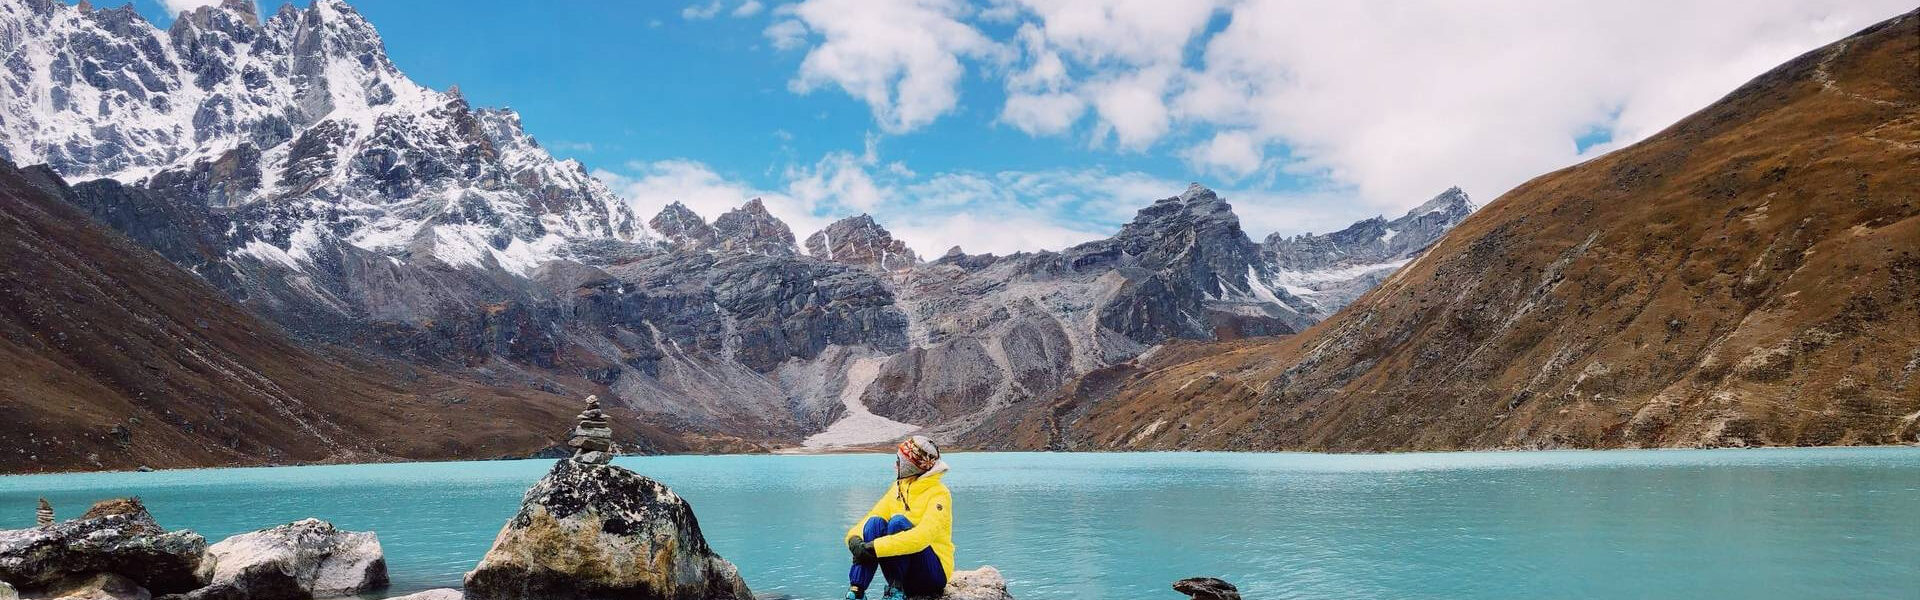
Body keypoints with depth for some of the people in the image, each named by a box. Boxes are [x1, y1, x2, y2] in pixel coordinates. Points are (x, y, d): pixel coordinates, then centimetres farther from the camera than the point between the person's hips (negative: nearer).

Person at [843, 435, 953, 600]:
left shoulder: (939, 494, -16)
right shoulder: (898, 488, 7)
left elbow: (923, 536, -31)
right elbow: (870, 518, 1)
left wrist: (874, 548, -35)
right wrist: (854, 537, -23)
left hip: (934, 574, -6)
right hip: (901, 570, 6)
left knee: (898, 521, -29)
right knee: (875, 522, -20)